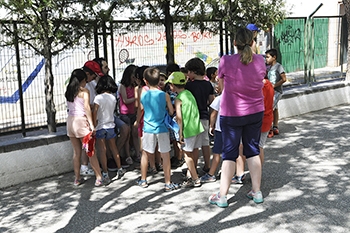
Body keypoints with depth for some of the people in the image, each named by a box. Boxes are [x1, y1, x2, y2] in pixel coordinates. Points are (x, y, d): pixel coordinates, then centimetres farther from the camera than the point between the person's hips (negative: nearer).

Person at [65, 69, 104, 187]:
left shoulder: (68, 91, 11)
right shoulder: (84, 91, -5)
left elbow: (69, 107, 7)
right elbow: (87, 107, -15)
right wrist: (91, 124, -18)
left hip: (70, 121, 6)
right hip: (81, 120, -6)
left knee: (76, 152, 13)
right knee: (91, 151, 0)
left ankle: (77, 178, 19)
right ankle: (99, 178, 2)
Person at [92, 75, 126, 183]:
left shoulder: (99, 98, -13)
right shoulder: (113, 98, 2)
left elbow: (94, 111, -19)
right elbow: (112, 111, 6)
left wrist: (94, 124, -13)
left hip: (100, 127, -4)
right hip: (110, 125, 4)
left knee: (102, 150, 0)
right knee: (113, 148, 18)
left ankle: (105, 175, 2)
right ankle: (120, 169, 26)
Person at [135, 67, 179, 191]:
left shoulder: (143, 93, -4)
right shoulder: (164, 95, -8)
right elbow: (171, 112, 0)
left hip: (148, 129, 2)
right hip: (162, 129, -2)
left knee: (145, 154, 17)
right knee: (165, 156, 5)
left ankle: (143, 180, 27)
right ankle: (168, 183, 10)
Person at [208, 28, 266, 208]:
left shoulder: (226, 61, -16)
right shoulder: (260, 61, -6)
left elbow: (221, 86, -2)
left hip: (231, 114, -3)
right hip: (255, 112, 3)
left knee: (229, 153, 5)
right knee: (253, 150, 15)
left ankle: (222, 196, 10)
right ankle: (257, 192, 23)